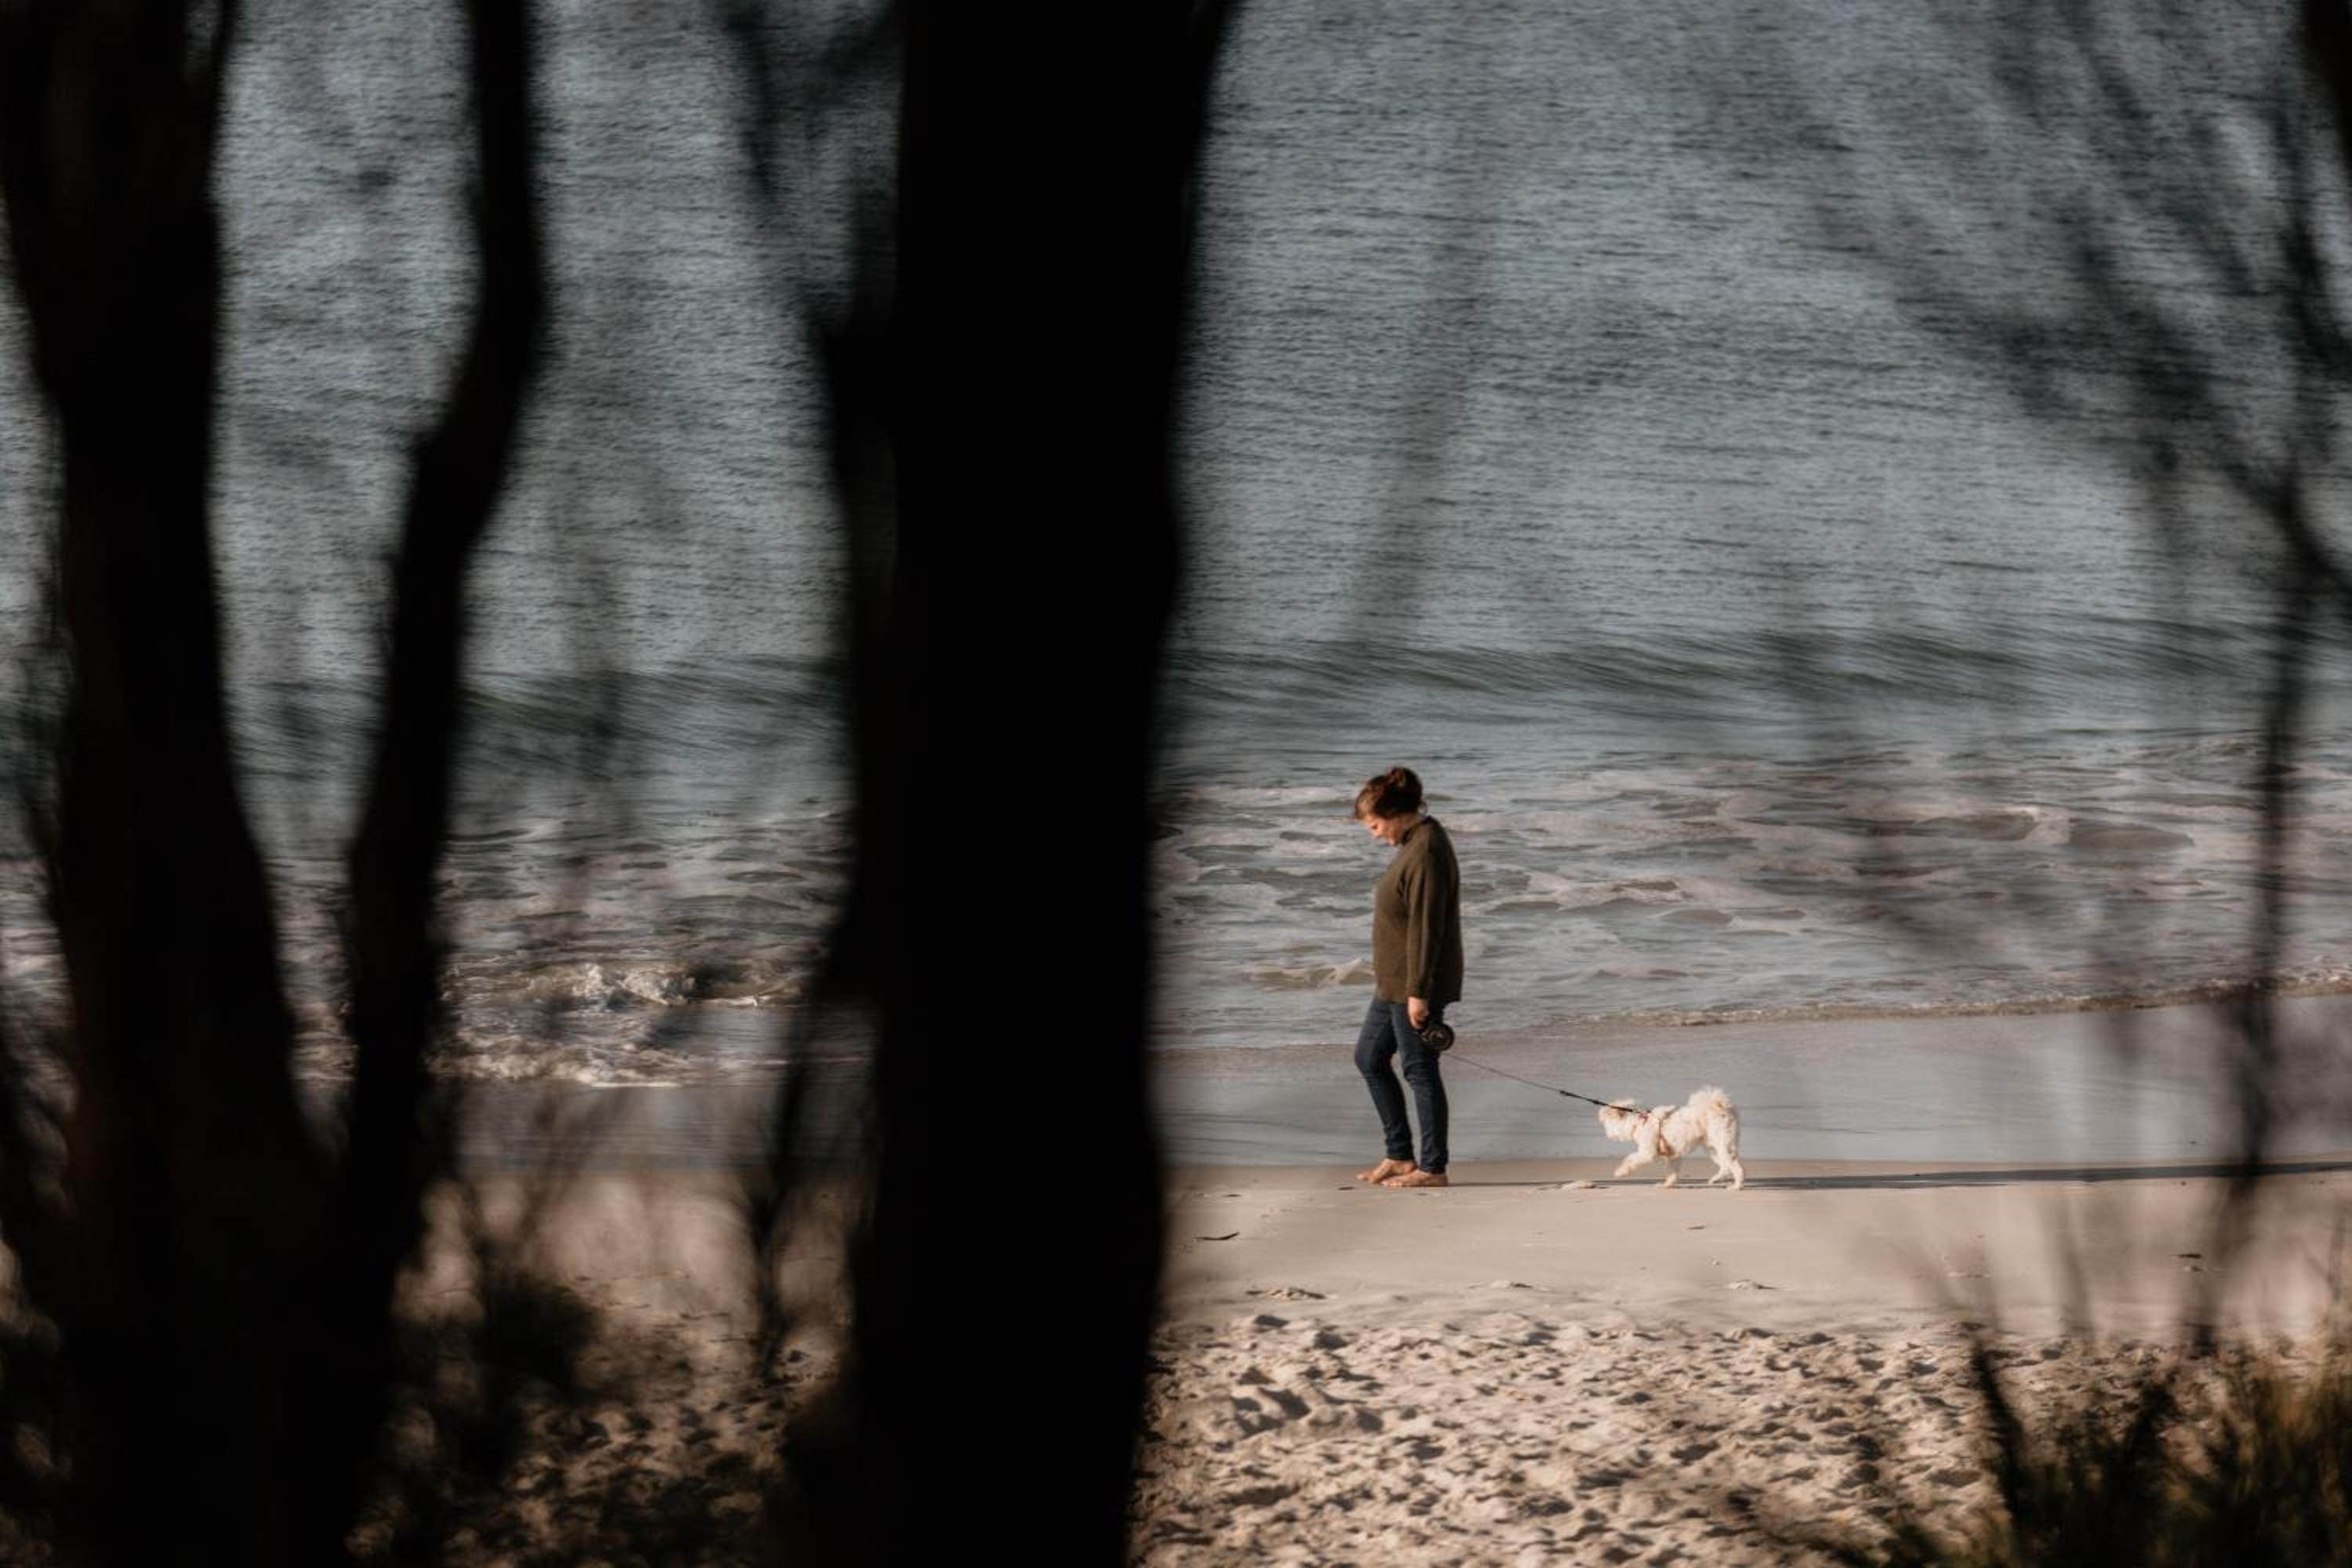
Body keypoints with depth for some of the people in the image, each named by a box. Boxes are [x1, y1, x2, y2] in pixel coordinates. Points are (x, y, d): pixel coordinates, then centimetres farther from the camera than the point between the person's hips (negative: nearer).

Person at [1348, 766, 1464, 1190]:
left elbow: (1426, 927, -23)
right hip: (1395, 981, 11)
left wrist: (1419, 993, -23)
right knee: (1369, 1058, 17)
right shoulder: (1414, 844, 11)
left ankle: (1433, 1168, 7)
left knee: (1420, 1071, -2)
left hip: (1416, 985, -11)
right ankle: (1400, 1155, 22)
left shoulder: (1426, 853, -21)